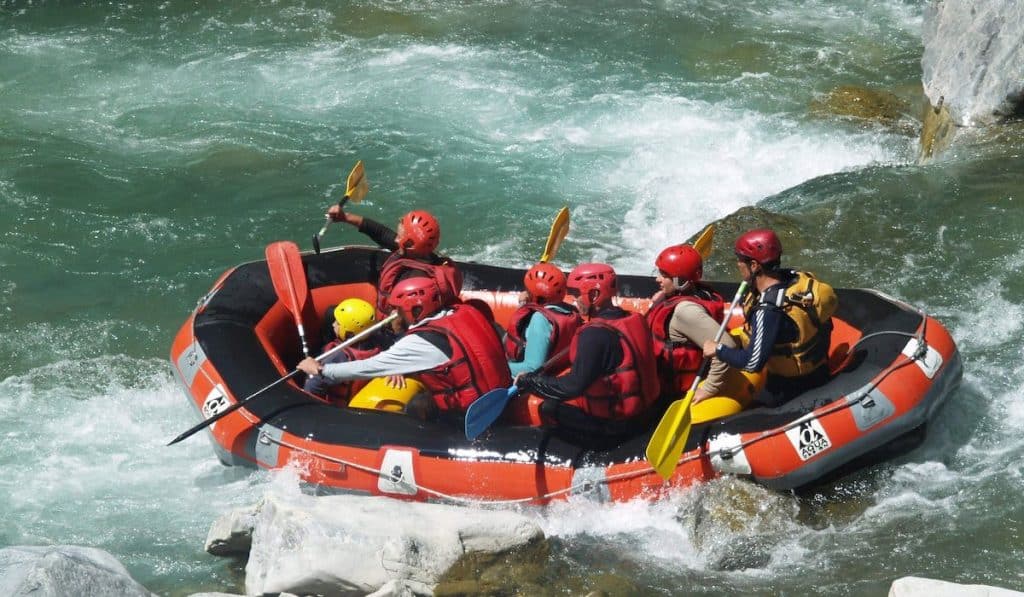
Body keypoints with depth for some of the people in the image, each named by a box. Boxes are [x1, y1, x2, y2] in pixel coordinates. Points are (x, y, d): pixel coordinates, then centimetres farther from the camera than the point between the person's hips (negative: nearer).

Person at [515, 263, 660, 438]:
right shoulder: (633, 320, 1)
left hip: (610, 422, -9)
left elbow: (573, 386, -28)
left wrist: (529, 381, -17)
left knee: (544, 407, -5)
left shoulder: (595, 334, -25)